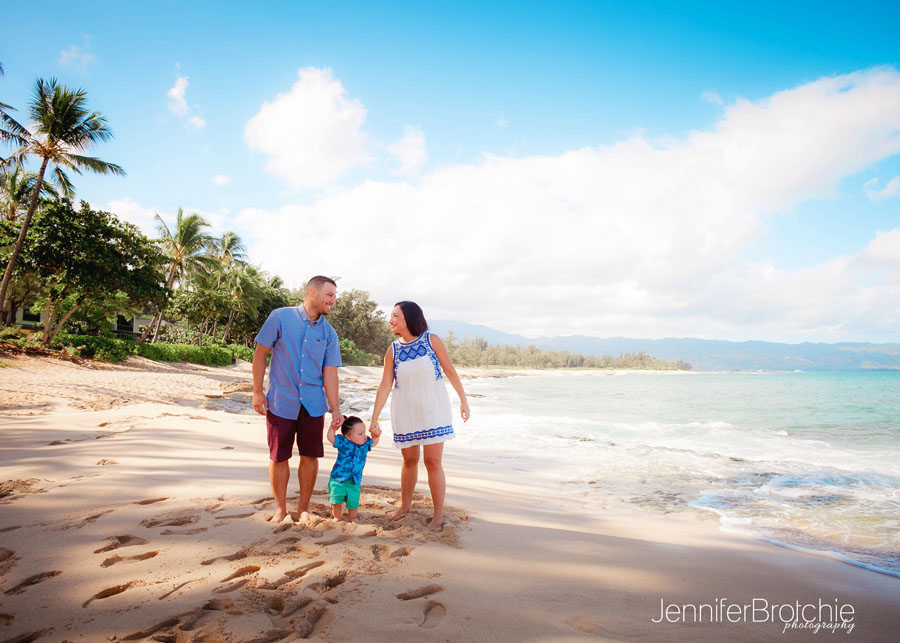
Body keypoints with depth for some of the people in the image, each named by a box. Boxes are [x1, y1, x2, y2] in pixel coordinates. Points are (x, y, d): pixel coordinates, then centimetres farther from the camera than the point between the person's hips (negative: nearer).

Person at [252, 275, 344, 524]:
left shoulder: (328, 332, 4)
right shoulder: (280, 317, -5)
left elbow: (329, 372, 1)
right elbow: (261, 353, -2)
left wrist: (335, 409, -5)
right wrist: (257, 392, -5)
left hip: (313, 404, 3)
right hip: (281, 401, -2)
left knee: (310, 456, 7)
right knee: (279, 457, 7)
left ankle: (303, 507, 25)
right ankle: (280, 508, 25)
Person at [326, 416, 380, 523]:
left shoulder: (365, 443, -1)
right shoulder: (343, 442, -13)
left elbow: (373, 442, 18)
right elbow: (330, 438, -13)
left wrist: (376, 435, 0)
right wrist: (332, 427, -26)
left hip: (354, 480, 3)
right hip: (338, 478, -2)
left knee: (353, 501, 0)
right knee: (337, 499, 2)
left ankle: (352, 517, 26)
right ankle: (337, 517, 27)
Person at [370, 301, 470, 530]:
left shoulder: (432, 340, -6)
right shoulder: (393, 350, 0)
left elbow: (450, 370, 0)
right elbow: (385, 386, -2)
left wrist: (463, 400, 2)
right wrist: (374, 418, -5)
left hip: (433, 410, -2)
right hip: (405, 414, 2)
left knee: (433, 462, -3)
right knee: (409, 460, 12)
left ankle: (439, 515, 9)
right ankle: (405, 505, 33)